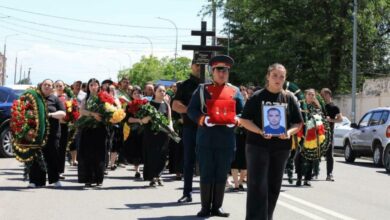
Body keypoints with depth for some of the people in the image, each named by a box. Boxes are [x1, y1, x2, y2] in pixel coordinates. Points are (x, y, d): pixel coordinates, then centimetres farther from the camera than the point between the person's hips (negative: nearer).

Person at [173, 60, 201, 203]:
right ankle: (187, 193, 10)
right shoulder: (185, 85, 8)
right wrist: (189, 110, -13)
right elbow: (175, 105, 3)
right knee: (188, 161, 4)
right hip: (190, 126, 0)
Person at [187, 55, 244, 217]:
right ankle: (206, 208, 9)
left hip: (227, 141, 2)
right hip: (206, 139, -2)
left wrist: (235, 121, -8)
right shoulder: (202, 89, 4)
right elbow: (191, 110, 2)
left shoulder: (235, 91, 11)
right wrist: (203, 119, -15)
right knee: (206, 174, 2)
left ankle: (217, 207, 14)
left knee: (221, 175, 5)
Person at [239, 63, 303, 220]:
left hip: (281, 147, 4)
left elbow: (298, 123, 9)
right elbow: (244, 120, -3)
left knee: (274, 186, 10)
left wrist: (289, 132, -12)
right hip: (258, 145, -4)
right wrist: (260, 132, -18)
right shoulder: (257, 97, -1)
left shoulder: (289, 98, 8)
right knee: (257, 186, -10)